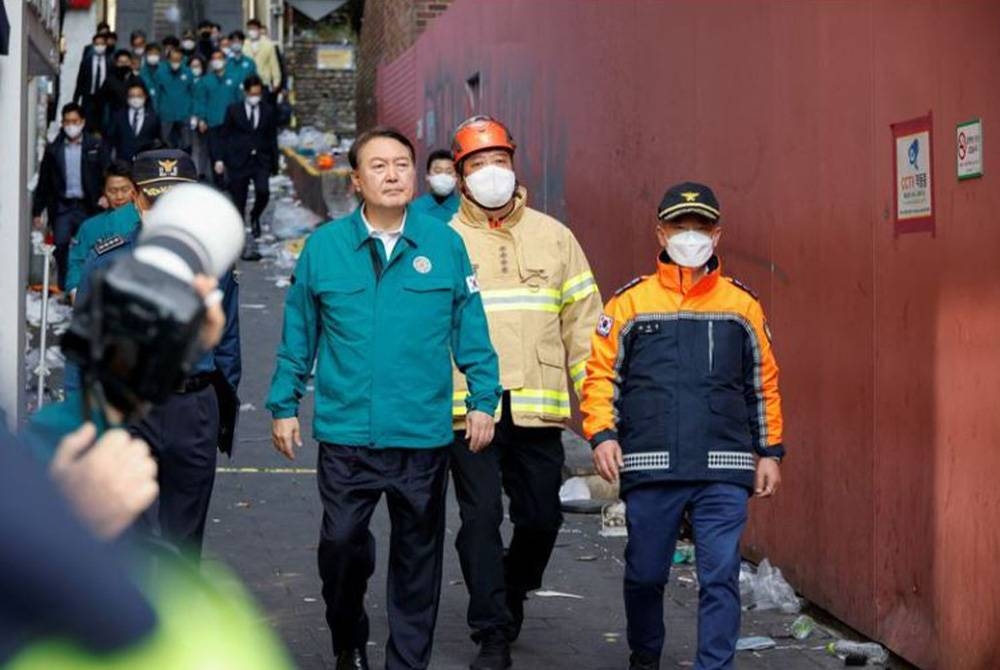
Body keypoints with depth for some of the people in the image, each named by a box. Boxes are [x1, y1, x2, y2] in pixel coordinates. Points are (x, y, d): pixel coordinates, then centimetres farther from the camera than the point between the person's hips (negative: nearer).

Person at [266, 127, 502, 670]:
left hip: (424, 435, 1)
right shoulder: (323, 247, 1)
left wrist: (483, 400, 2)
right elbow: (298, 335, 8)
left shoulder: (445, 245, 1)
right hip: (345, 434, 0)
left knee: (418, 554, 8)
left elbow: (471, 331, 6)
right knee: (341, 543, 2)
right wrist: (284, 405, 7)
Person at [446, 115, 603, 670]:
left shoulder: (553, 236, 11)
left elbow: (584, 321, 11)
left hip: (537, 407, 2)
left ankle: (511, 595, 34)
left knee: (541, 518, 6)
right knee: (481, 516, -4)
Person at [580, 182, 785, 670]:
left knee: (720, 578, -5)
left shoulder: (742, 305, 9)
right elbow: (602, 374, 5)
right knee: (645, 574, 11)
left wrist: (770, 452, 11)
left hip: (723, 472, 0)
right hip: (650, 468, 0)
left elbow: (763, 385, 14)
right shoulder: (630, 303, 6)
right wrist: (602, 434, -8)